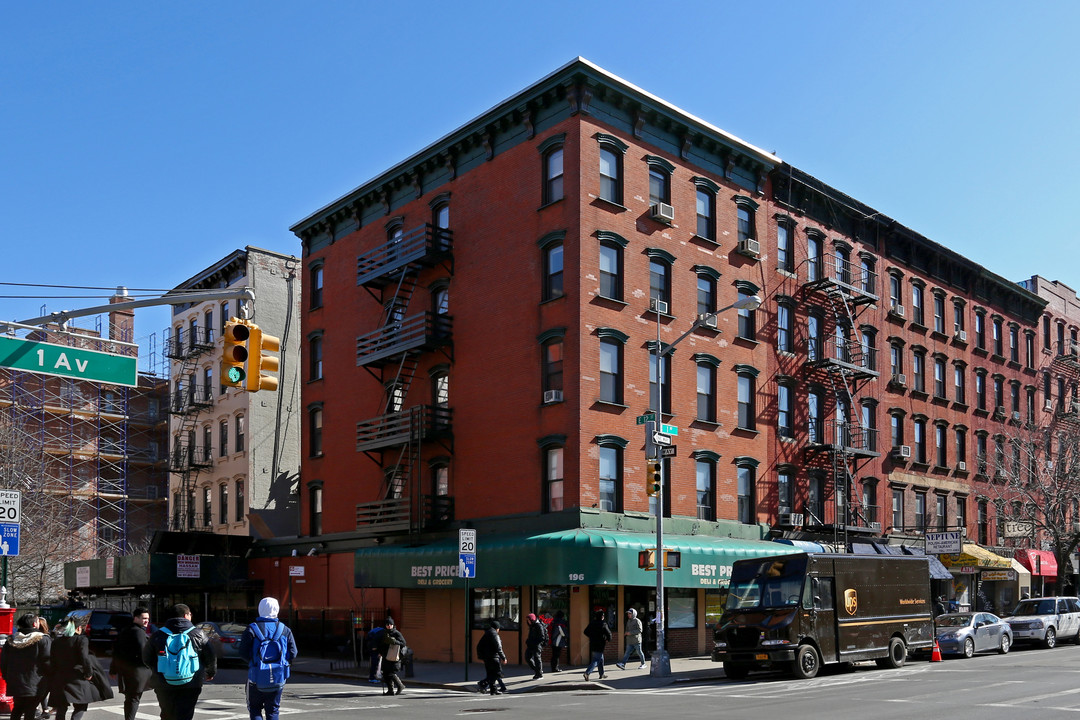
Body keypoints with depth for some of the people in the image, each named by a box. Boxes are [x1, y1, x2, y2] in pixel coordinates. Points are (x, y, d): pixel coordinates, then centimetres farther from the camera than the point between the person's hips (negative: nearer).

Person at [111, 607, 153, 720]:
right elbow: (142, 652, -21)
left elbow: (116, 650, 21)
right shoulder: (139, 632, -14)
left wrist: (113, 670, 27)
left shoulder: (124, 631, 16)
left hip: (124, 671, 9)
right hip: (136, 671, -9)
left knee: (130, 697, 14)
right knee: (134, 698, -2)